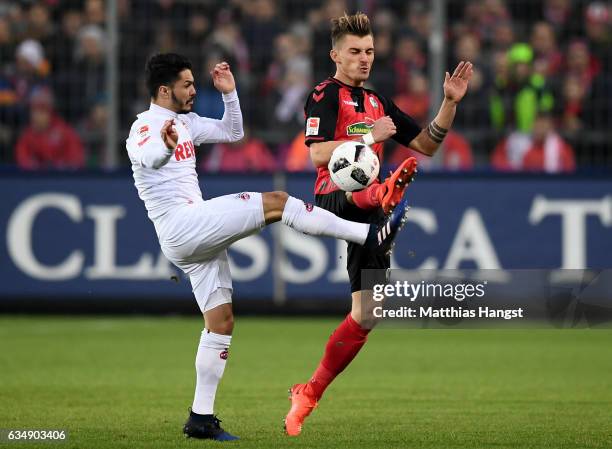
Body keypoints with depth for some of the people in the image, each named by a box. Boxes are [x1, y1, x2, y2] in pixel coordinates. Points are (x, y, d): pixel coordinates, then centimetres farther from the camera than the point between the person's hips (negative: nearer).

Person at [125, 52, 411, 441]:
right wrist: (164, 147, -59)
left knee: (221, 323, 8)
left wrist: (229, 93, 11)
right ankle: (371, 236, -17)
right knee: (275, 202, -17)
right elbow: (142, 156, -36)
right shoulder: (147, 125, -11)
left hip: (196, 234, 10)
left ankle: (201, 418, 9)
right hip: (180, 223, -10)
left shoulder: (186, 121, 17)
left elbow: (233, 133, 27)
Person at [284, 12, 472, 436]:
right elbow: (318, 154, -15)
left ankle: (308, 395, 12)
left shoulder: (378, 102, 21)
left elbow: (427, 144, 21)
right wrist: (370, 136, -20)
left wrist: (450, 102, 9)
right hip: (334, 199, -6)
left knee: (366, 315, 3)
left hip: (366, 212, 6)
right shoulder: (325, 96, -1)